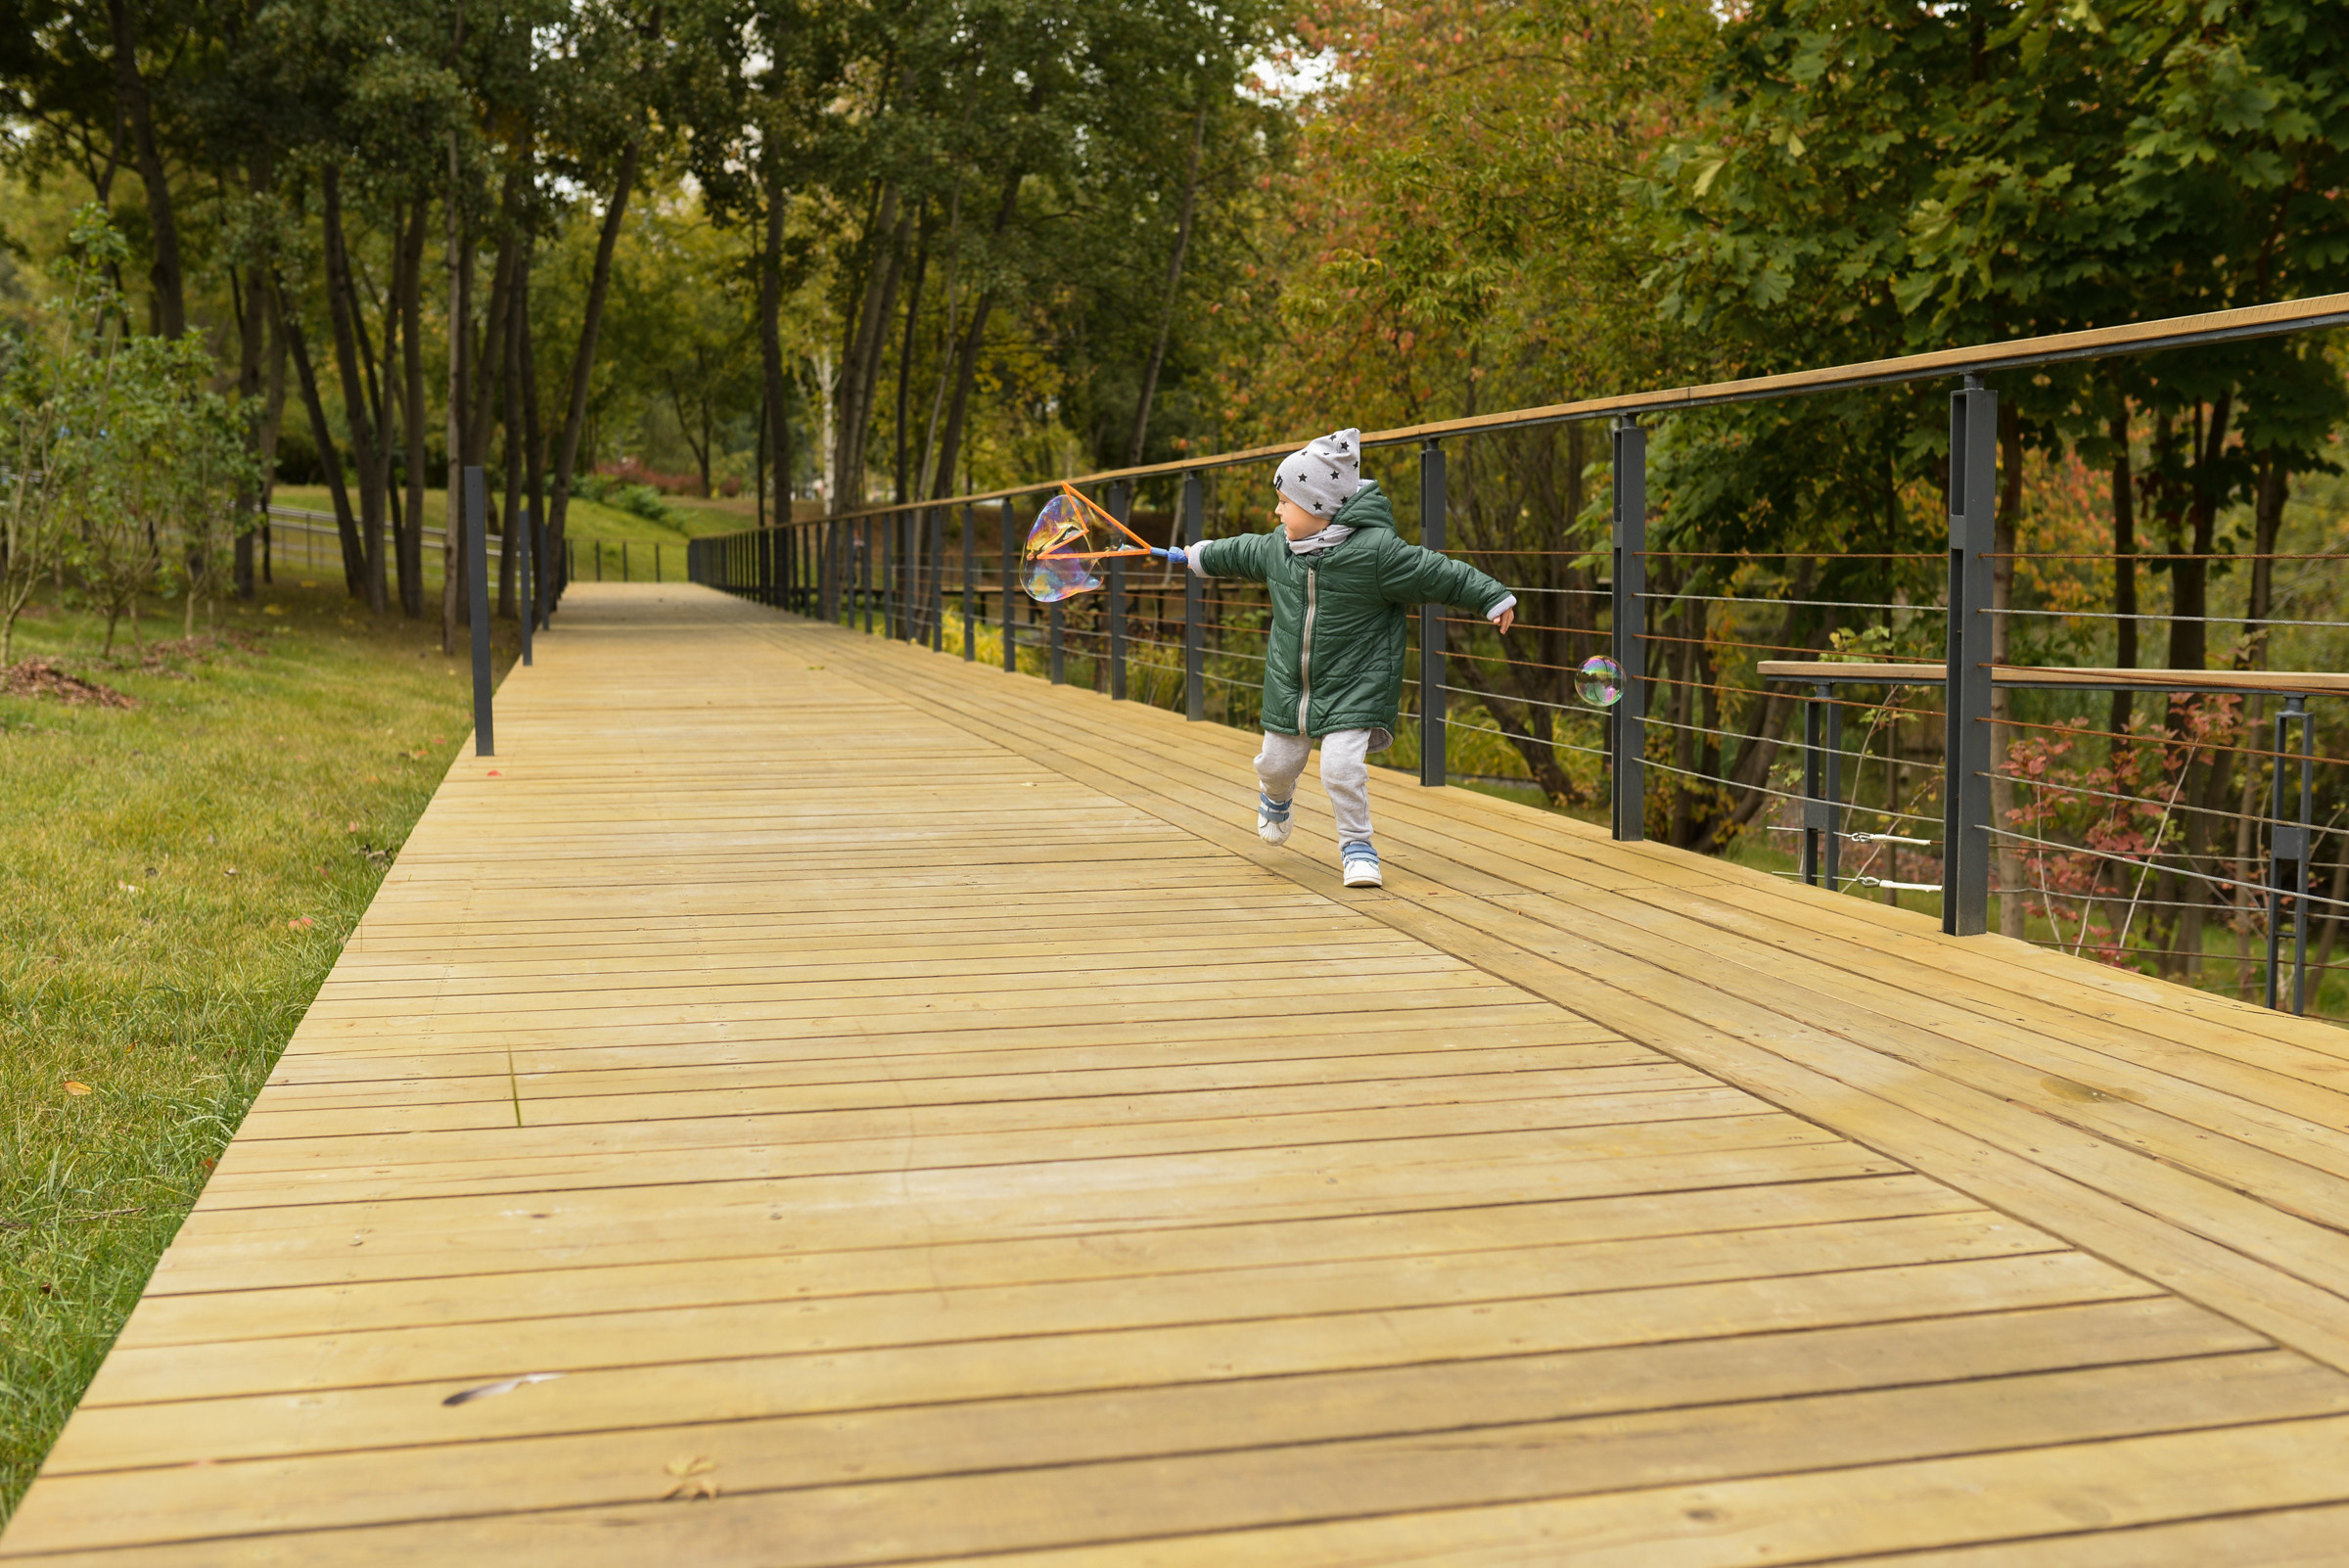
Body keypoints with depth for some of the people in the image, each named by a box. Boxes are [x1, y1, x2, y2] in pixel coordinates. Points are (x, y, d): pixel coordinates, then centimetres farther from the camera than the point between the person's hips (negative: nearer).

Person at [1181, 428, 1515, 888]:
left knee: (1342, 766, -18)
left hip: (1354, 690, -6)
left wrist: (1494, 599, -16)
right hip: (1289, 686, 6)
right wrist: (1204, 555, 38)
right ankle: (1275, 797, 53)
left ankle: (1357, 846, 3)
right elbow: (1242, 553, 22)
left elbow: (1441, 575, -16)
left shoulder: (1376, 551, -20)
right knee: (1277, 761, 16)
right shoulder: (1277, 547, 0)